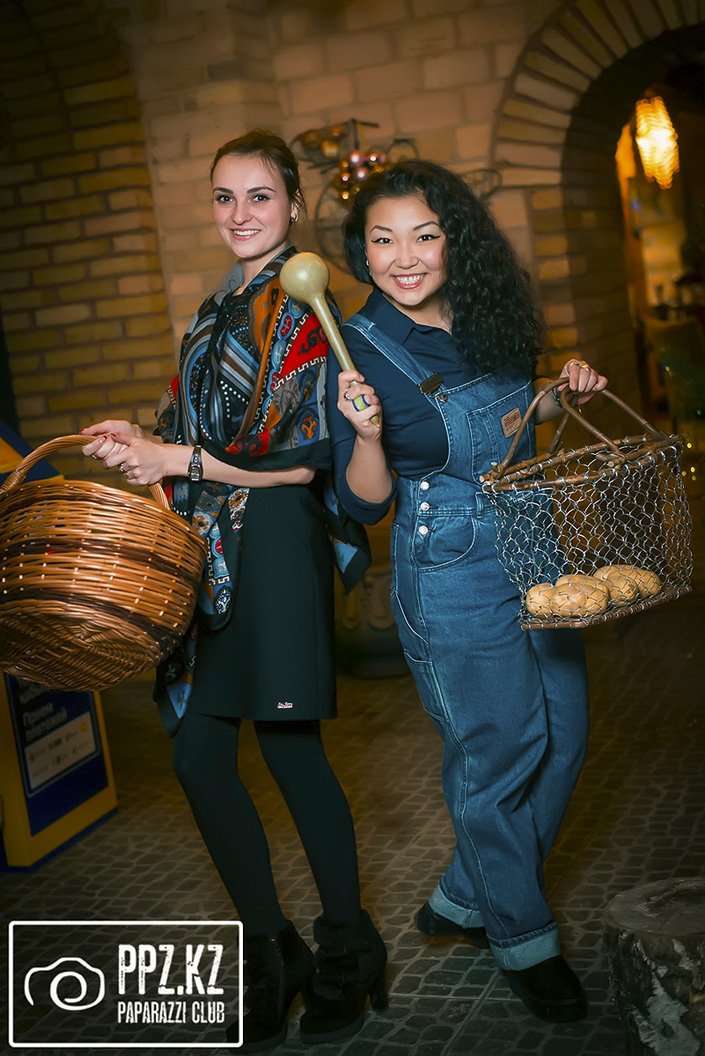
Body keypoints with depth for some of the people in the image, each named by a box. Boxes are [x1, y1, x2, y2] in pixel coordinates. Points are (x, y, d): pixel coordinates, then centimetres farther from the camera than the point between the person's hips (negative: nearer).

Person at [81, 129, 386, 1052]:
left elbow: (304, 455, -14)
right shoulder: (217, 311, 18)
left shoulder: (305, 305, -6)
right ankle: (271, 955, 24)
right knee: (198, 758, 6)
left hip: (275, 546, -7)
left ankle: (347, 952, 23)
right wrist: (141, 437, 9)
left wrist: (179, 460, -11)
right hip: (205, 549, 8)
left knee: (290, 750, 1)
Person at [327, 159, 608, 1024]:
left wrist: (557, 396, 1)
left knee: (562, 735, 14)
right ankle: (522, 941, 27)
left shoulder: (484, 319, 2)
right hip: (453, 580, -7)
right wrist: (367, 431, -30)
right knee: (499, 755, 3)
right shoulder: (360, 350, -14)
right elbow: (364, 503, -12)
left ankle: (463, 902, 32)